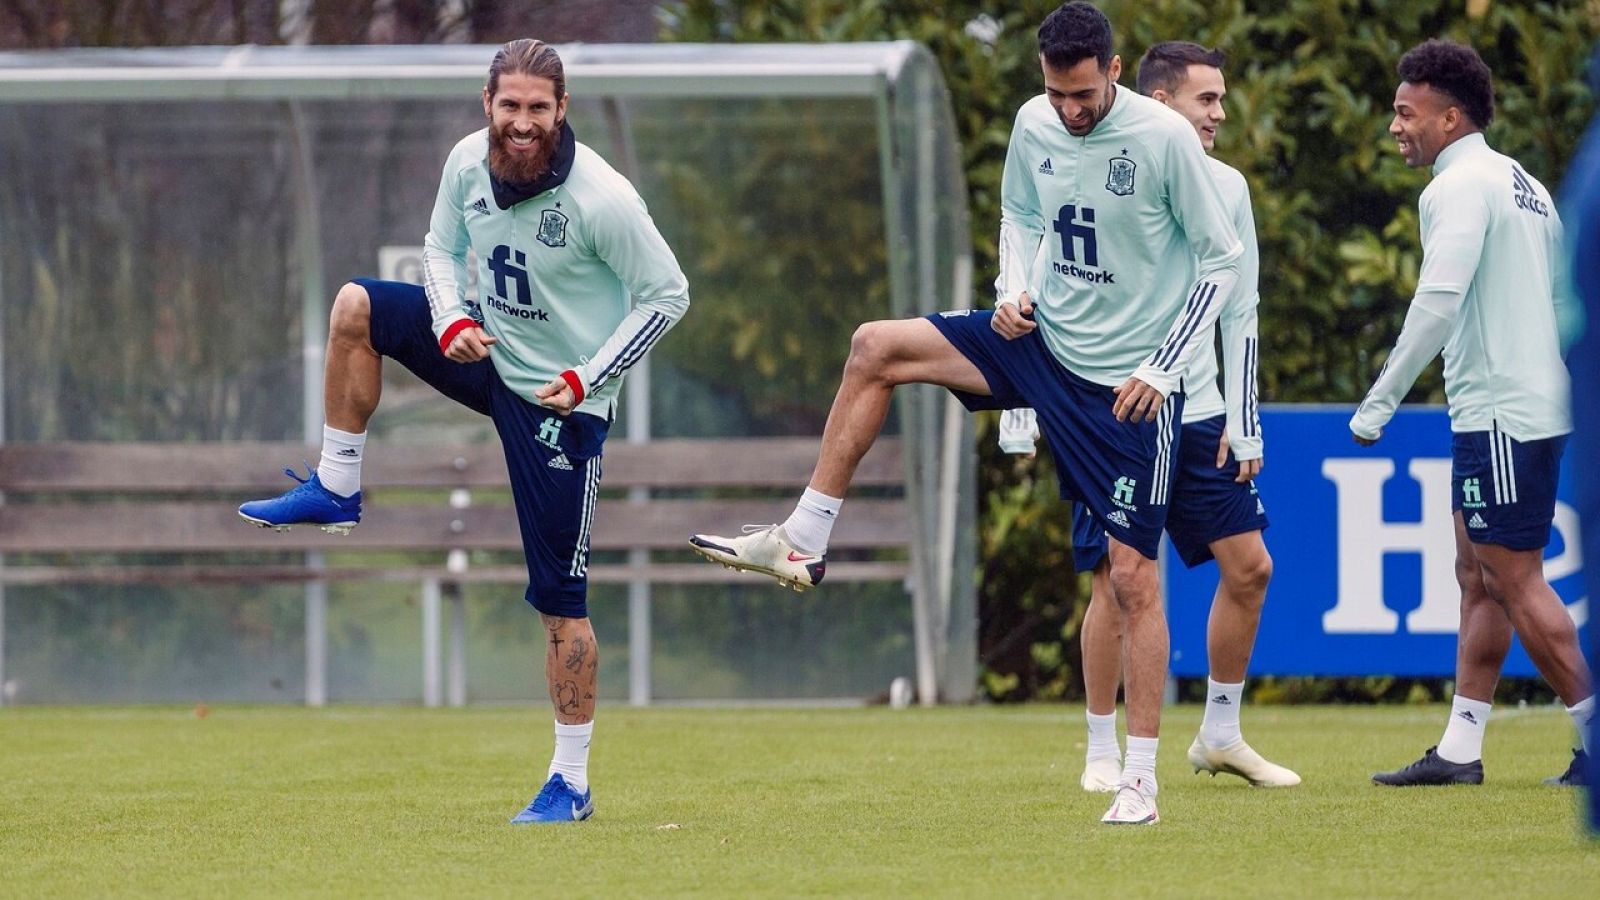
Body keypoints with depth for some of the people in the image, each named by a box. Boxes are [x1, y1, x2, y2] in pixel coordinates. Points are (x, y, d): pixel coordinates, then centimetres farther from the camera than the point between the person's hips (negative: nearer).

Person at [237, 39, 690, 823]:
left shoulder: (600, 197, -25)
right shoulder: (469, 162, -8)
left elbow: (668, 294, -16)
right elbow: (443, 248, 9)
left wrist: (587, 378, -20)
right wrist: (451, 320, -12)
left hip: (562, 404, -6)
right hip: (491, 351, 6)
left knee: (559, 599, -5)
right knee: (356, 307, -8)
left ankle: (571, 784, 4)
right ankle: (337, 489, 5)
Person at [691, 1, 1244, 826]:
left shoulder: (1165, 139, -18)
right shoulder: (1034, 124, -2)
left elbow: (1221, 260, -11)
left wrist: (1163, 368, -14)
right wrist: (1014, 291, -2)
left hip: (1127, 386, -6)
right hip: (1045, 340, 6)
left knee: (1133, 575, -7)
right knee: (875, 348, -5)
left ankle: (1140, 779, 0)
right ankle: (803, 542, 3)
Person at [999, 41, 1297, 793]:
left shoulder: (1226, 188, 5)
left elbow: (1240, 312, 12)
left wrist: (1244, 424, 9)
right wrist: (1020, 412, -8)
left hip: (1198, 417, 5)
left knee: (1250, 566, 3)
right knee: (1118, 582, -6)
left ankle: (1220, 736, 18)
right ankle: (1103, 753, 7)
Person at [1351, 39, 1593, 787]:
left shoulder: (1460, 187, -12)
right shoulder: (1524, 186, 16)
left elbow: (1437, 301, -23)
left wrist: (1380, 402, -20)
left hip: (1500, 415, -10)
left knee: (1516, 582, -5)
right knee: (1478, 578, 10)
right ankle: (1460, 750, 10)